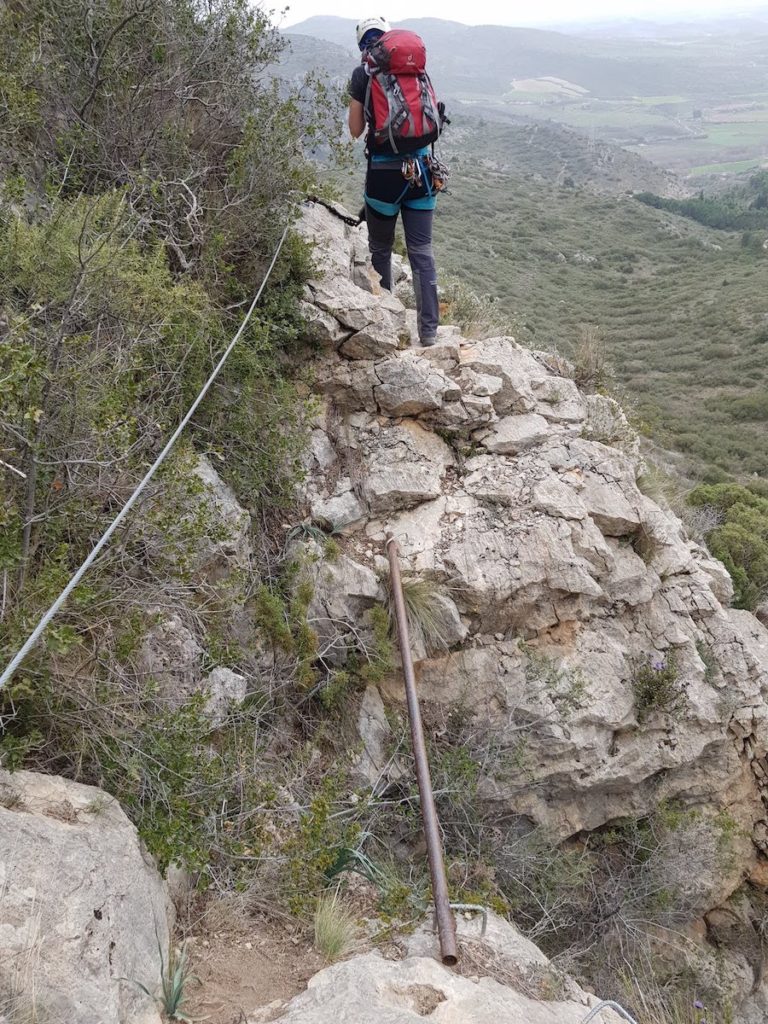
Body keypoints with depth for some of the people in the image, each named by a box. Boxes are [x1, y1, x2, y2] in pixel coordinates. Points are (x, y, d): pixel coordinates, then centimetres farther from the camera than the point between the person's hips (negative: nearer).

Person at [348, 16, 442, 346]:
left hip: (383, 172, -2)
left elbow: (356, 130, 3)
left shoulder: (362, 74, -2)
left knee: (380, 249, 15)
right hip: (419, 167, 2)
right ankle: (429, 329, 3)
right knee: (421, 251, 5)